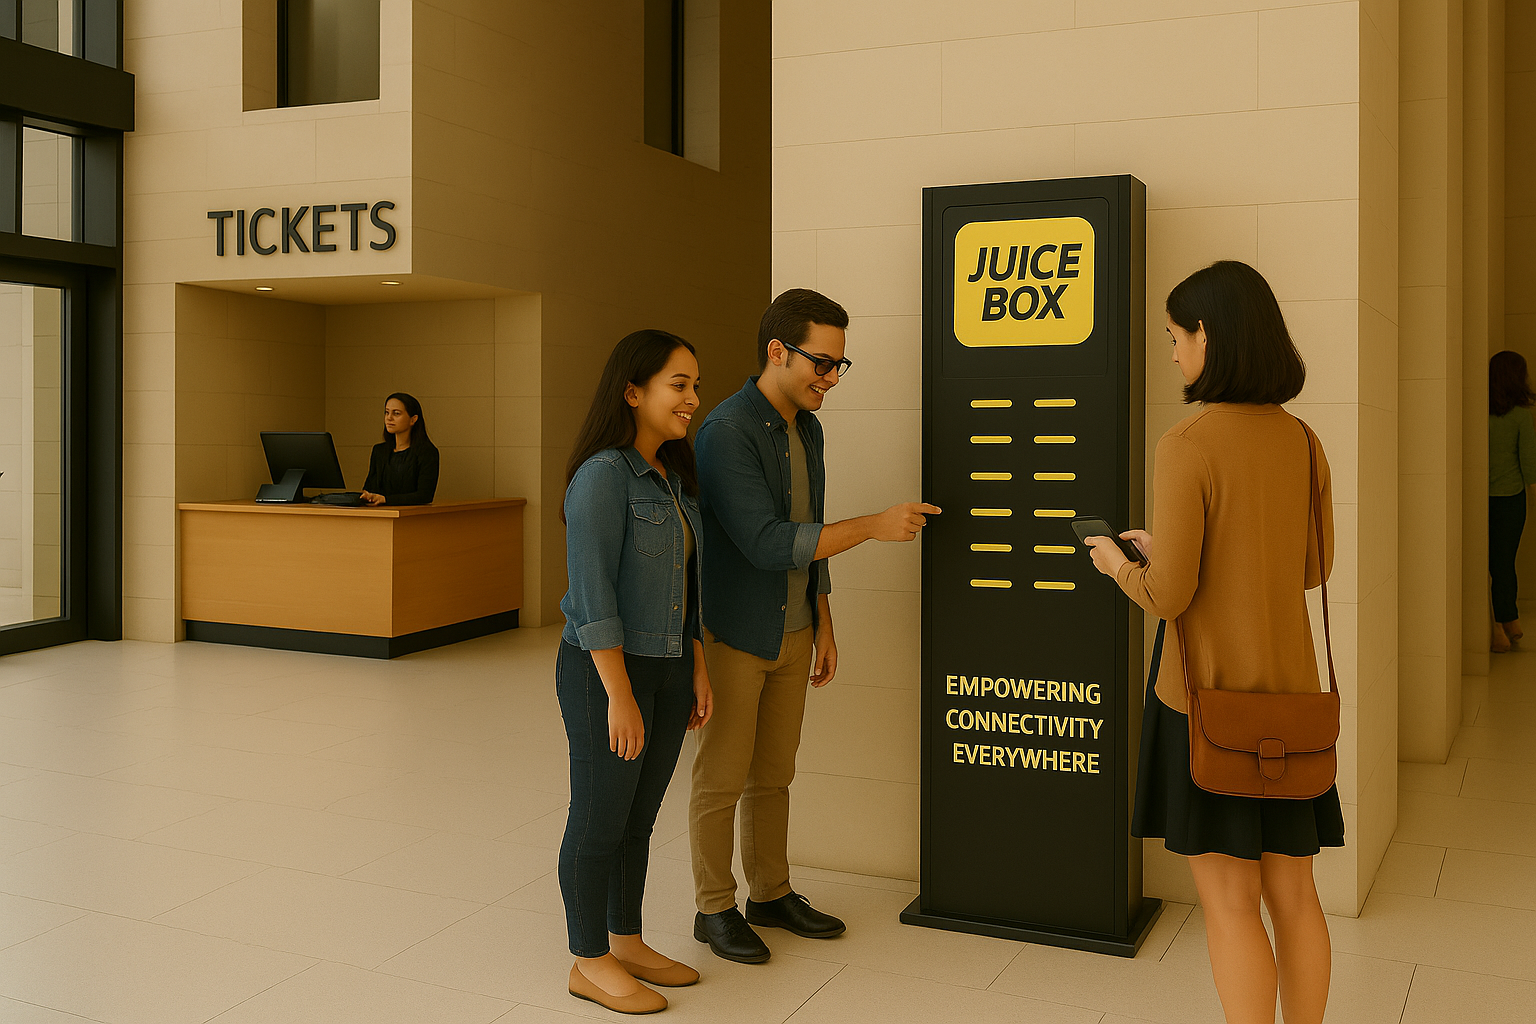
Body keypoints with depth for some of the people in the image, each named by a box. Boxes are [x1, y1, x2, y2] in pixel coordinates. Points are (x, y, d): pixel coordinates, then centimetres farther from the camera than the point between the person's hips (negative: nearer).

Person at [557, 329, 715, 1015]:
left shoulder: (674, 476, 10)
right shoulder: (604, 475, -17)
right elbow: (593, 592, -20)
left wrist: (698, 669, 14)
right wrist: (620, 696, -22)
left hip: (667, 668, 8)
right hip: (605, 671, -8)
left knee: (639, 816, 17)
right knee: (600, 819, 5)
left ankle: (627, 942, 32)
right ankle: (590, 962, 20)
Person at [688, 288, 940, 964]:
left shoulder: (807, 428, 8)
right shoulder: (728, 431, -20)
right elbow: (765, 543, -27)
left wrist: (823, 626, 15)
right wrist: (874, 526, -27)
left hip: (792, 634, 7)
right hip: (733, 636, -7)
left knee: (773, 775, 17)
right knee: (721, 780, 5)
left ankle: (771, 894, 31)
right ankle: (715, 909, 20)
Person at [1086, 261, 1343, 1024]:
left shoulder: (1187, 448, -18)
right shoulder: (1303, 444, 2)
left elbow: (1169, 595, -19)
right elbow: (1313, 568, 13)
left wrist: (1116, 565, 4)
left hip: (1207, 694, -6)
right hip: (1288, 690, 6)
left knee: (1228, 900, 4)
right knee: (1290, 889, 16)